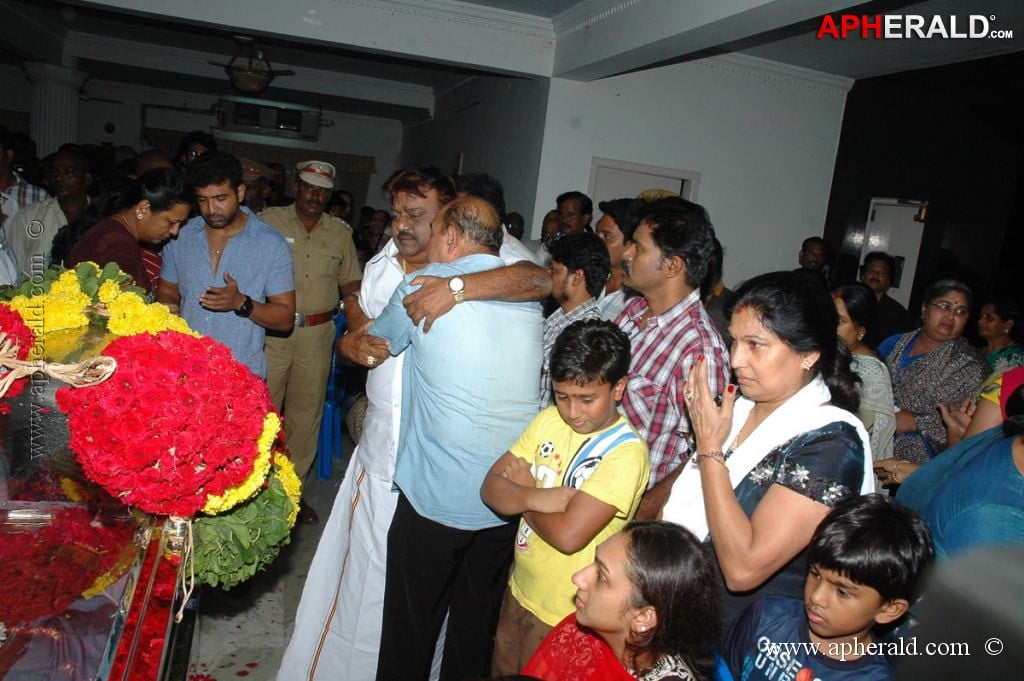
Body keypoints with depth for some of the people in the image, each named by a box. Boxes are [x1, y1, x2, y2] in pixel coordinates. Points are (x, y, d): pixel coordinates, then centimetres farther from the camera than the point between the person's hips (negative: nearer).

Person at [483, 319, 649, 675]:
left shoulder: (626, 452, -24)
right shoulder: (549, 420, -4)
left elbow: (569, 535, -31)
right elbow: (491, 487, -6)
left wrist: (523, 489, -15)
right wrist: (535, 497, -26)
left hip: (564, 612, -6)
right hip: (519, 587, 6)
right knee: (500, 670, 25)